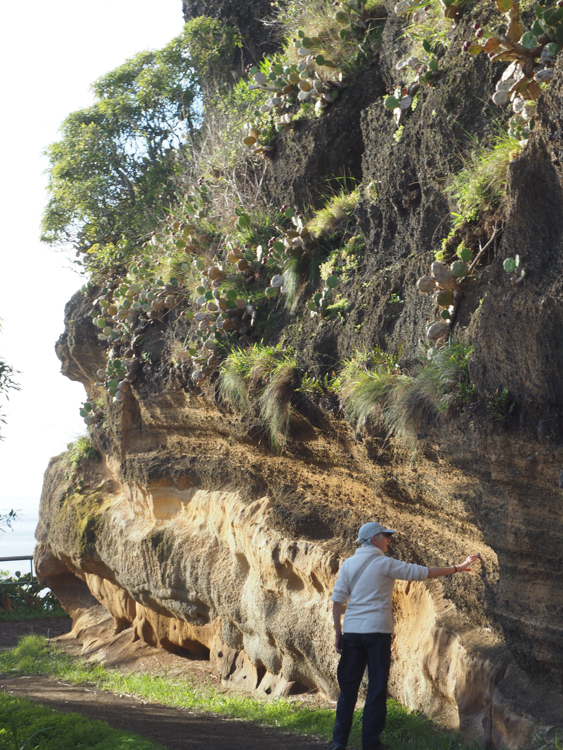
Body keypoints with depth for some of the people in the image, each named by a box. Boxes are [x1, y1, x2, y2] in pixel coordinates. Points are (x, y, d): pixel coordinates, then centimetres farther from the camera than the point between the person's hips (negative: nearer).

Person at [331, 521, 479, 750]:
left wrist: (338, 632, 9)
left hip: (351, 631, 4)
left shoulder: (348, 564, 7)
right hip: (377, 630, -4)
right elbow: (423, 572, -2)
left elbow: (337, 600, 3)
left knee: (348, 687, 9)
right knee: (376, 688, 5)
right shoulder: (385, 564, -4)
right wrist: (457, 568, 7)